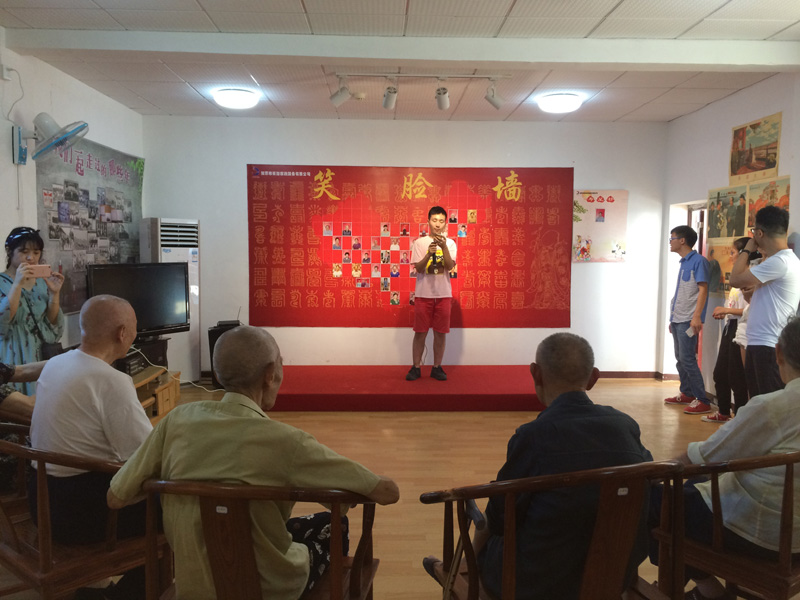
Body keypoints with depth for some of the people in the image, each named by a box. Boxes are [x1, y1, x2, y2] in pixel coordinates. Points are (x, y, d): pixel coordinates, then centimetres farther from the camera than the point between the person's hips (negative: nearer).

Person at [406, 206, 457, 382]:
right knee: (420, 332, 3)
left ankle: (437, 367, 18)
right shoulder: (419, 242, 1)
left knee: (441, 332, 6)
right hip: (423, 294, -1)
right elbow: (418, 269, -6)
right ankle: (416, 367, 14)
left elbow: (450, 266, -10)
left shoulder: (450, 243, 4)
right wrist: (429, 254, -22)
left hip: (443, 294, 1)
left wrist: (444, 247, -23)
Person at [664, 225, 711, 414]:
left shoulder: (698, 261, -9)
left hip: (688, 321, -9)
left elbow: (703, 289, -16)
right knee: (680, 358, 13)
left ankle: (702, 401, -6)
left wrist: (697, 316, -25)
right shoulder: (683, 263, 17)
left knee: (687, 359, -11)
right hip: (677, 319, 9)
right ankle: (686, 394, 23)